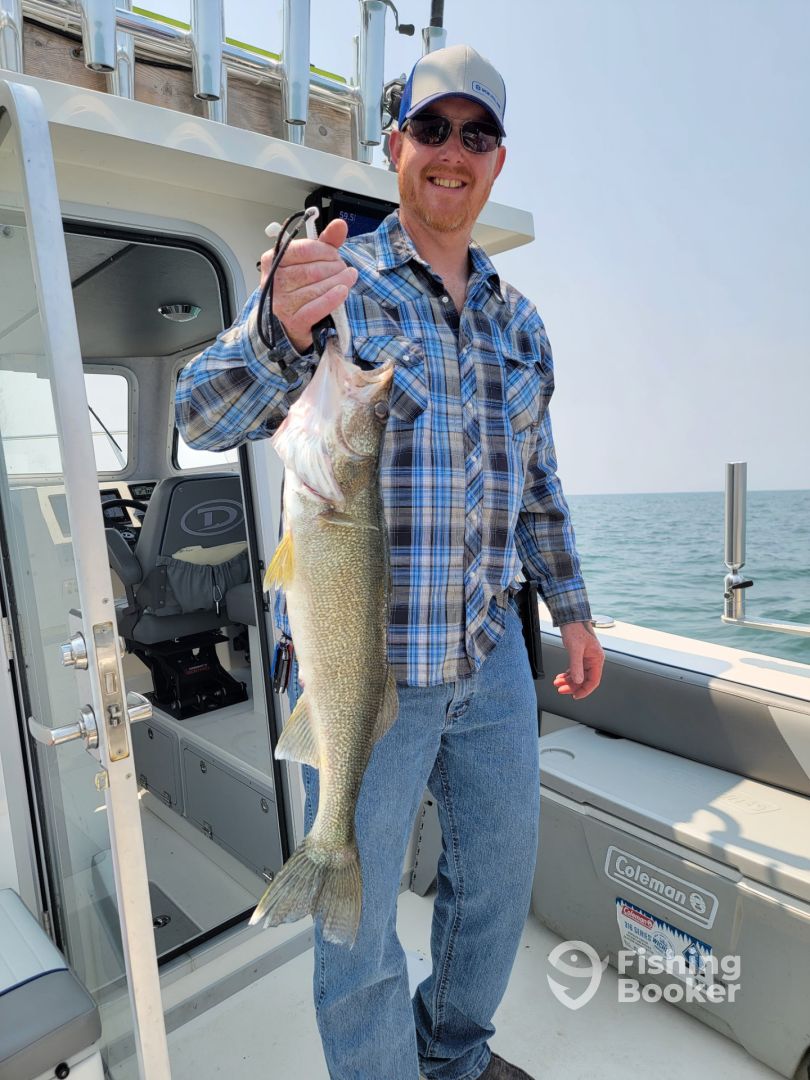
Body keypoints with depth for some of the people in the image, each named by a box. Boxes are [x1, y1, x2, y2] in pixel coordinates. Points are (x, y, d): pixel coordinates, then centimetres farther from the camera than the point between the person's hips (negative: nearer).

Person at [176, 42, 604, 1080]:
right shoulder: (335, 280, -4)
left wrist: (573, 608, 17)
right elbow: (206, 418, -14)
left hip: (493, 655, 6)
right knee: (359, 924, 10)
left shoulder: (518, 319, 12)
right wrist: (279, 328, -34)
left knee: (500, 879, 22)